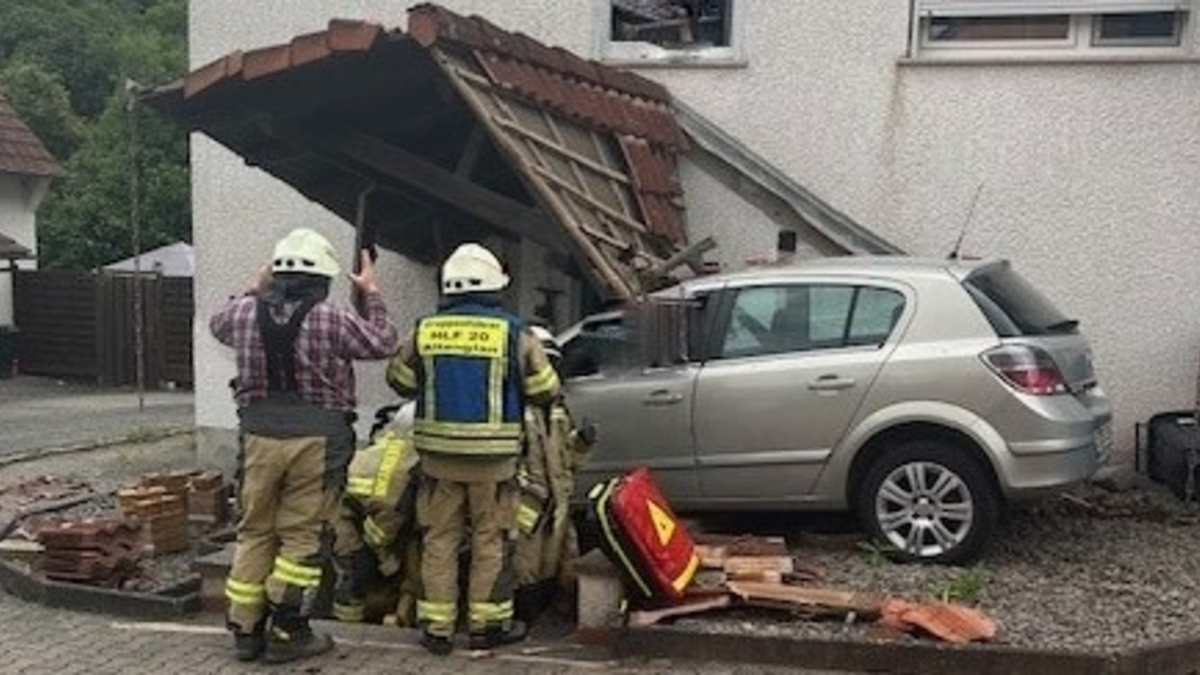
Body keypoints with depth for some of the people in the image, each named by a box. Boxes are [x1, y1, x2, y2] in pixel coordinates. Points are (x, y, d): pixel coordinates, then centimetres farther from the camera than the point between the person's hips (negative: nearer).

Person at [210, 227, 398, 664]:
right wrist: (372, 295, 18)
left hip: (259, 434, 4)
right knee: (301, 537, 4)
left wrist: (254, 290, 35)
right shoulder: (331, 320, -10)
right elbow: (383, 343, 6)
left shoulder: (246, 313, 2)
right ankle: (286, 634, 9)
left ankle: (246, 630, 22)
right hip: (316, 439, -4)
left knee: (254, 533, 15)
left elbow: (218, 324, 27)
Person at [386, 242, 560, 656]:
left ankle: (436, 627, 16)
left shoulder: (424, 330, 2)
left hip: (438, 453, 3)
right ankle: (487, 624, 16)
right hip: (492, 455, -2)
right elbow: (545, 390, 0)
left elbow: (400, 381, 13)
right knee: (490, 540, 9)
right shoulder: (513, 333, -6)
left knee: (439, 539, 11)